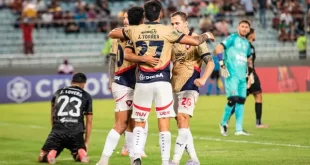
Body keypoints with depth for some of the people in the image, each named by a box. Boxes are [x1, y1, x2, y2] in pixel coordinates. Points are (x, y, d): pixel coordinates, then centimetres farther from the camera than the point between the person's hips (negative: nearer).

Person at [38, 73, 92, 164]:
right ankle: (81, 152, -13)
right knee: (79, 157, 22)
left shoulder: (58, 92, 22)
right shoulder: (86, 96, 16)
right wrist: (86, 142, 20)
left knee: (42, 157, 13)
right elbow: (89, 121, 16)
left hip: (58, 131, 0)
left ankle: (51, 153, -22)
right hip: (76, 133, 0)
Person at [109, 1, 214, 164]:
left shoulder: (134, 30, 3)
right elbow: (195, 41, -4)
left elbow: (111, 33, 19)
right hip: (162, 82, -2)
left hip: (142, 82, 2)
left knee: (139, 123, 13)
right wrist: (206, 35, 17)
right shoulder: (167, 31, -5)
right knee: (164, 125, 1)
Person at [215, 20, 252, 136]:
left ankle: (239, 129, 6)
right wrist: (222, 64, -15)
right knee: (233, 99, -13)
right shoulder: (233, 38, -2)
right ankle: (224, 123, 6)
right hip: (232, 75, -7)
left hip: (242, 76, 7)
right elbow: (218, 49, -10)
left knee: (241, 101, 4)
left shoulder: (247, 43, 19)